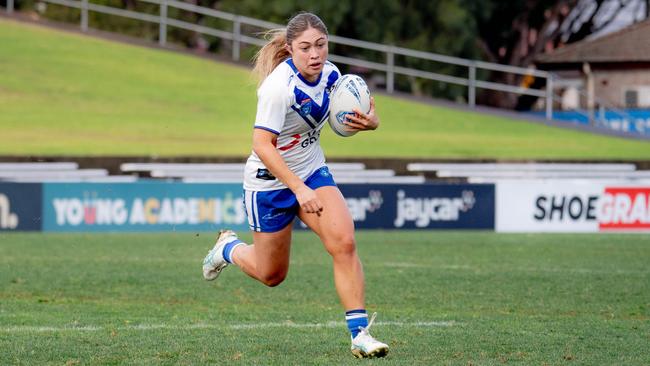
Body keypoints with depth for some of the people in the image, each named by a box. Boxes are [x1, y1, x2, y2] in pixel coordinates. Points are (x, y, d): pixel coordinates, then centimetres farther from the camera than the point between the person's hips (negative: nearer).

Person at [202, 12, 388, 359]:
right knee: (271, 275, 12)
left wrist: (369, 120, -13)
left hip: (313, 173, 5)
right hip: (270, 181, -5)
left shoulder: (330, 74, -6)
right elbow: (262, 145, -28)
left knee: (344, 242, -19)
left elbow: (350, 114, 12)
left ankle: (359, 333, -16)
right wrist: (299, 190, -31)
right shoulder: (279, 86, -27)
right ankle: (228, 247, 45)